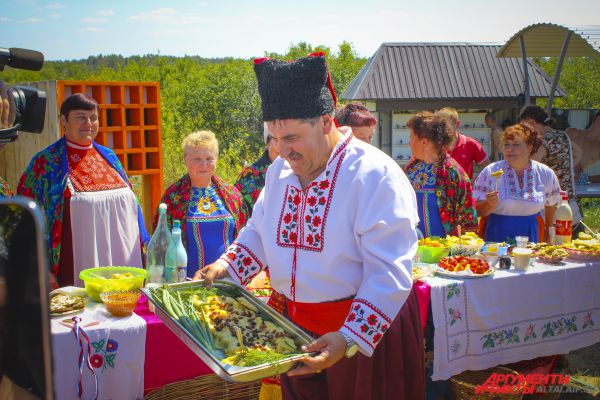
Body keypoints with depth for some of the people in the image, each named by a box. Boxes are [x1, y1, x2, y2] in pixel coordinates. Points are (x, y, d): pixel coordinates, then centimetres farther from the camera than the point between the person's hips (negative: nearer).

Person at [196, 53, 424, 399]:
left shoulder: (377, 176, -22)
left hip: (367, 331, -6)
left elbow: (389, 274, -25)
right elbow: (260, 232, 17)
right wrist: (226, 267, 0)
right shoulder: (280, 171, 2)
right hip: (293, 324, 6)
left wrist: (349, 339, -32)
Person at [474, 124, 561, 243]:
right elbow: (477, 211, -4)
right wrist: (490, 204, -22)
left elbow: (551, 206, 19)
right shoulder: (490, 172, -5)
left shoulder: (546, 174, 3)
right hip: (497, 236, -2)